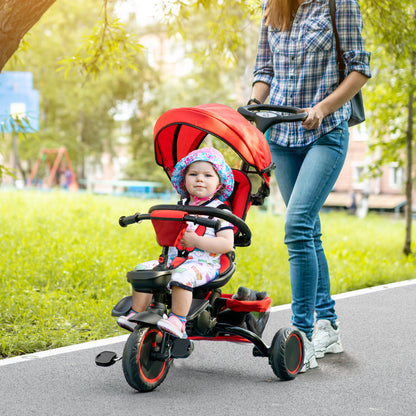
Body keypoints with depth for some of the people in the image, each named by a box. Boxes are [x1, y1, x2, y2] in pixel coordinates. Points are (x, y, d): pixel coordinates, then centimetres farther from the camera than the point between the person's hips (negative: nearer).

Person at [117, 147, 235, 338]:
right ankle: (135, 315, -2)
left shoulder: (219, 210, -4)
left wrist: (196, 241, -20)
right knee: (143, 269, -9)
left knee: (183, 275, -37)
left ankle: (178, 322, -32)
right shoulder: (182, 205, 15)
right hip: (173, 259, 7)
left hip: (203, 264, -7)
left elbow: (227, 244, -14)